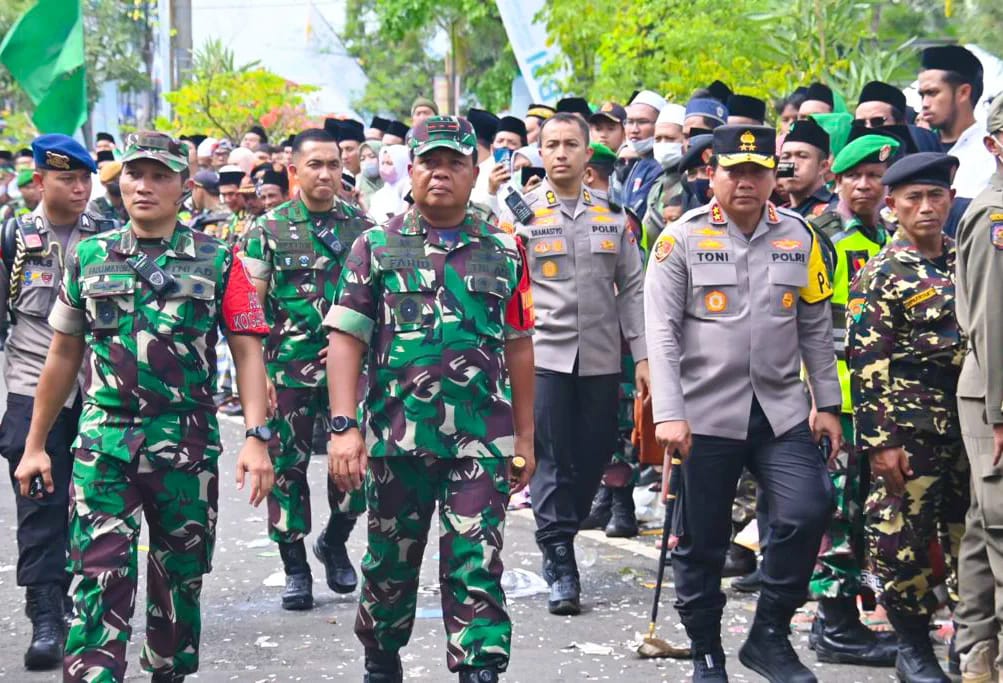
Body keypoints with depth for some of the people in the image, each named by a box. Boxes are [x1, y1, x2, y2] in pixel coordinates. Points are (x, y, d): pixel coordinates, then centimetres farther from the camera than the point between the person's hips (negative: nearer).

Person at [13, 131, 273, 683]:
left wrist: (256, 438, -12)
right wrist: (35, 445, 13)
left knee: (179, 577, 10)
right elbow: (63, 357, 14)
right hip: (103, 443, 0)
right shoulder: (88, 258, 8)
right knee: (99, 578, -8)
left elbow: (247, 352, -1)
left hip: (186, 446, 0)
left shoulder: (218, 263, 3)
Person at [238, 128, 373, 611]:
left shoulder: (362, 227, 7)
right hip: (287, 370, -1)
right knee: (287, 468, 4)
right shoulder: (267, 230, 1)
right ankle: (295, 568, 17)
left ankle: (334, 542, 23)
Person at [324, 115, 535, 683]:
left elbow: (519, 347, 11)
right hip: (397, 439, 0)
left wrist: (524, 437, 9)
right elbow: (346, 338, -1)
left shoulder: (504, 251, 8)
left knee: (477, 571, -3)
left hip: (482, 443, 0)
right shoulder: (377, 247, 3)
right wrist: (343, 425, -10)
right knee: (390, 566, 13)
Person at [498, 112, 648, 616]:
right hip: (543, 356, -3)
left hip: (602, 360, 3)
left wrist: (642, 355, 4)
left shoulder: (613, 216, 10)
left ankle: (559, 542, 24)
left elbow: (630, 290, 11)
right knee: (552, 459, -5)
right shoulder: (519, 215, 2)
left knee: (593, 458, 7)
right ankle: (560, 566, 0)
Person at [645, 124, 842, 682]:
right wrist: (669, 414, -15)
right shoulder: (682, 238, -3)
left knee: (808, 511, -14)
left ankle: (770, 634, 4)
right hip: (707, 413, -2)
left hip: (782, 410, 2)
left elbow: (817, 329, 11)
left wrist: (828, 404, 7)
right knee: (702, 542, 5)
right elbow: (662, 332, -7)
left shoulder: (799, 236, 6)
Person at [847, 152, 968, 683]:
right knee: (903, 531, -2)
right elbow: (866, 364, -10)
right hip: (909, 423, -5)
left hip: (969, 416, 6)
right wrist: (879, 440, -15)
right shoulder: (881, 275, -7)